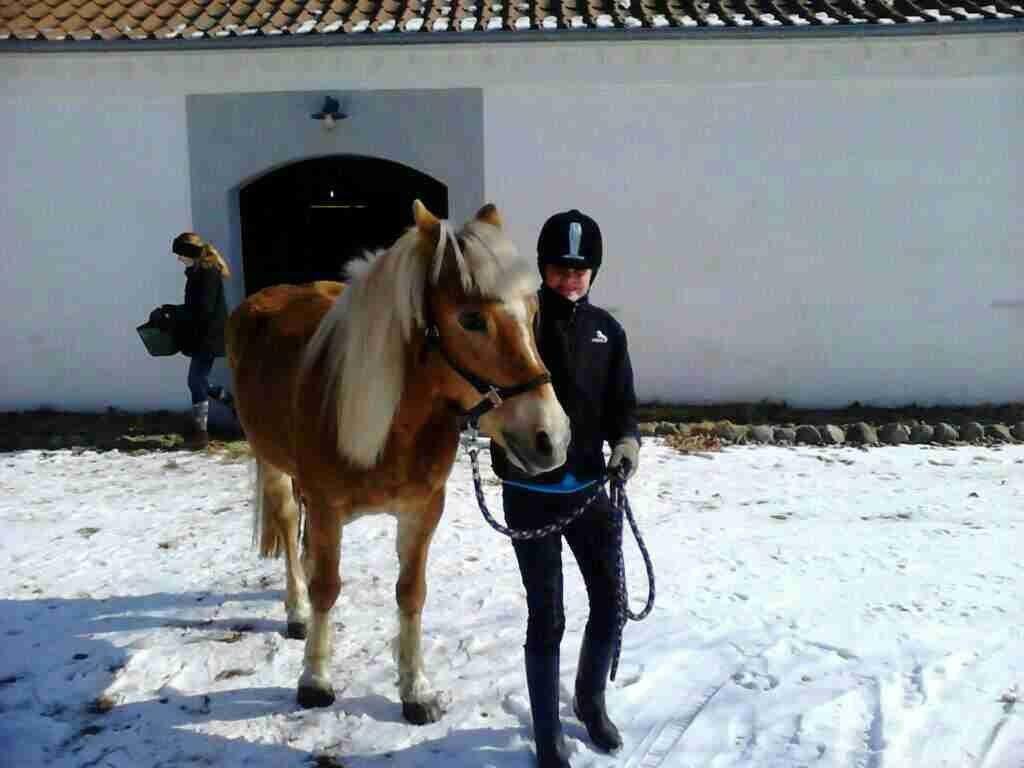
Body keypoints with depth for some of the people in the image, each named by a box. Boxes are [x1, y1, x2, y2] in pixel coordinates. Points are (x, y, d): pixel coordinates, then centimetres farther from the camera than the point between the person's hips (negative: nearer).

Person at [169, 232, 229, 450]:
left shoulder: (208, 273, -15)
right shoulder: (198, 272, 14)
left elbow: (203, 308, -21)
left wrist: (175, 312, -14)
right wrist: (176, 312, 5)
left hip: (208, 337, -10)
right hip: (202, 336, 10)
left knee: (197, 380, -8)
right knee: (198, 380, 12)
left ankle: (200, 430, -4)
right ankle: (198, 429, 19)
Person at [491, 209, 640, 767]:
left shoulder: (606, 330, 4)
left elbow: (622, 403, 6)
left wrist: (627, 442, -13)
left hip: (590, 488, 4)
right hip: (530, 494, -4)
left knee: (610, 604, 13)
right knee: (546, 617, 3)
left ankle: (591, 701, 41)